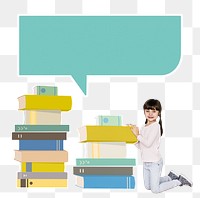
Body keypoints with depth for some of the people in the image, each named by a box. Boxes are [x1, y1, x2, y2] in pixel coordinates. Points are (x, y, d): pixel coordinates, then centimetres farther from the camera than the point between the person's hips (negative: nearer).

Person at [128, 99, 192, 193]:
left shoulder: (156, 126, -16)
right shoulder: (144, 127, 9)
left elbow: (148, 143, -25)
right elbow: (141, 146, 10)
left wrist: (138, 135, -15)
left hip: (155, 162, -8)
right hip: (145, 162, 8)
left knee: (155, 189, -6)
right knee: (147, 186, 17)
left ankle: (179, 181, 8)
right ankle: (170, 177, 30)